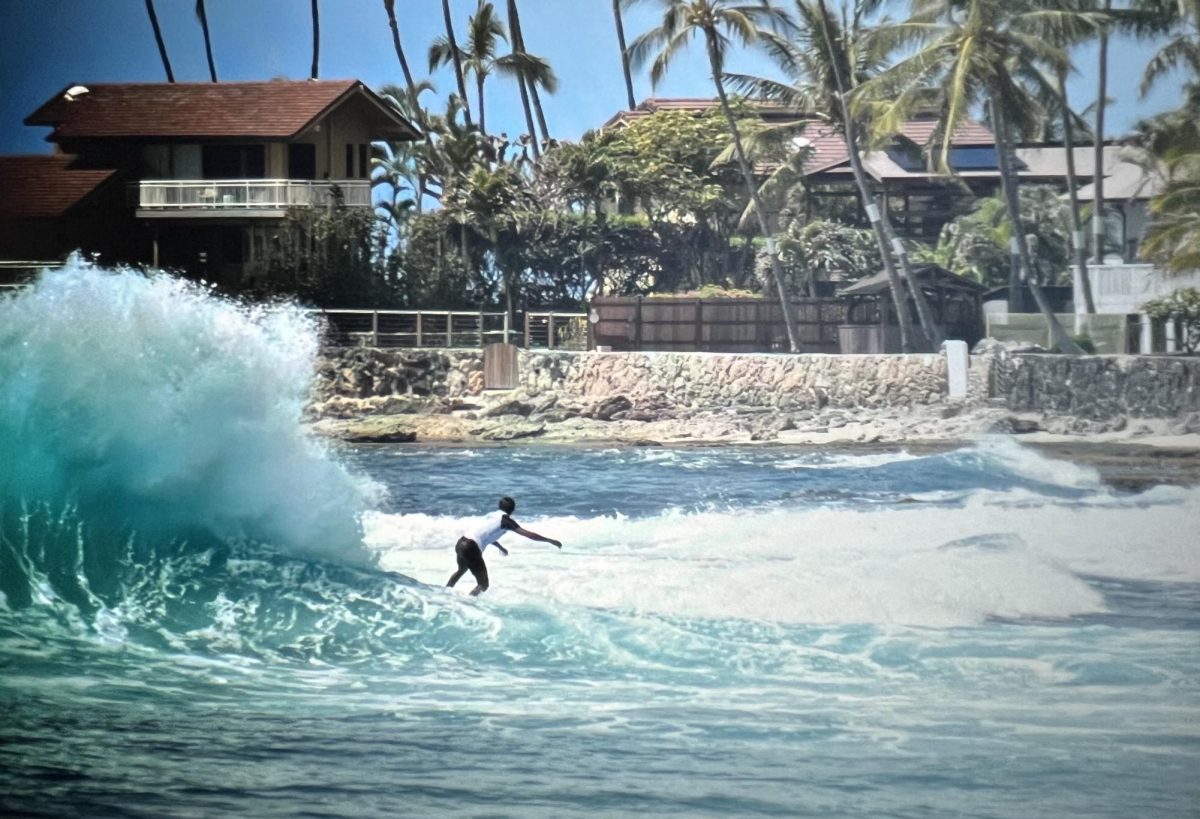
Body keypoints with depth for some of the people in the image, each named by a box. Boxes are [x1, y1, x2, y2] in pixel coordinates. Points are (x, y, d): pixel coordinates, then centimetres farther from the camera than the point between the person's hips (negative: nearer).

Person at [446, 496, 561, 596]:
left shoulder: (492, 516, 20)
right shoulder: (506, 520, -2)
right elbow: (528, 534, -6)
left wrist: (500, 547, 55)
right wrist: (550, 540, 1)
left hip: (461, 543, 8)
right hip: (471, 548, -8)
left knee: (462, 570, 38)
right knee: (483, 585, 2)